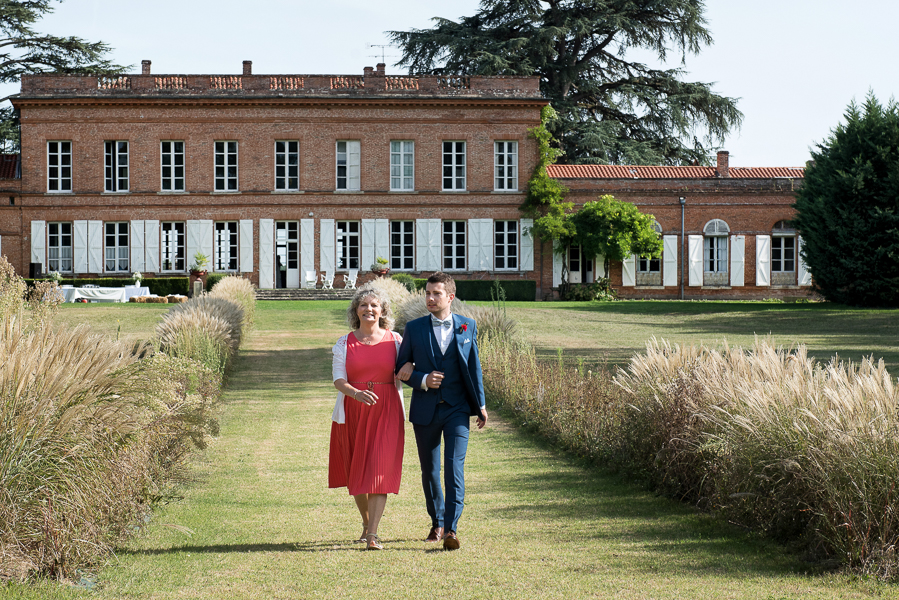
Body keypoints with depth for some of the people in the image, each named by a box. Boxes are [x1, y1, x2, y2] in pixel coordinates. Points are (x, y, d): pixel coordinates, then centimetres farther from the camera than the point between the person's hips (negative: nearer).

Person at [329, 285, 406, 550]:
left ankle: (373, 534, -13)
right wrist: (356, 393, -26)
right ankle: (366, 523, 33)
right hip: (352, 412, 2)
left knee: (379, 471, -10)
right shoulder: (344, 344, 5)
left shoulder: (395, 340, 5)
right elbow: (339, 380, -6)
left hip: (386, 412, -2)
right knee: (355, 471, 10)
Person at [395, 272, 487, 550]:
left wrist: (480, 404, 11)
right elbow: (401, 367, 7)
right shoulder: (414, 328, 2)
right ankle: (437, 523, 28)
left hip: (457, 409, -1)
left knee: (454, 465, -14)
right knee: (429, 470, 10)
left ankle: (451, 529, -18)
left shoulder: (467, 326, 4)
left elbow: (473, 367, 10)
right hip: (425, 411, 2)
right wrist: (422, 380, -12)